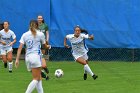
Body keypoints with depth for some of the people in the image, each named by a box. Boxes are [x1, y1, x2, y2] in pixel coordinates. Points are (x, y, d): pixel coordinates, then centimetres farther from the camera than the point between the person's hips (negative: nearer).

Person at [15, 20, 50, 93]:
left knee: (39, 78, 16)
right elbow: (45, 46, 17)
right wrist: (48, 46, 40)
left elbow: (20, 48, 0)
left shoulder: (25, 35, 9)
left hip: (28, 57, 5)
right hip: (36, 57, -5)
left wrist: (17, 59, -1)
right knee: (36, 79, -5)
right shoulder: (40, 34, 2)